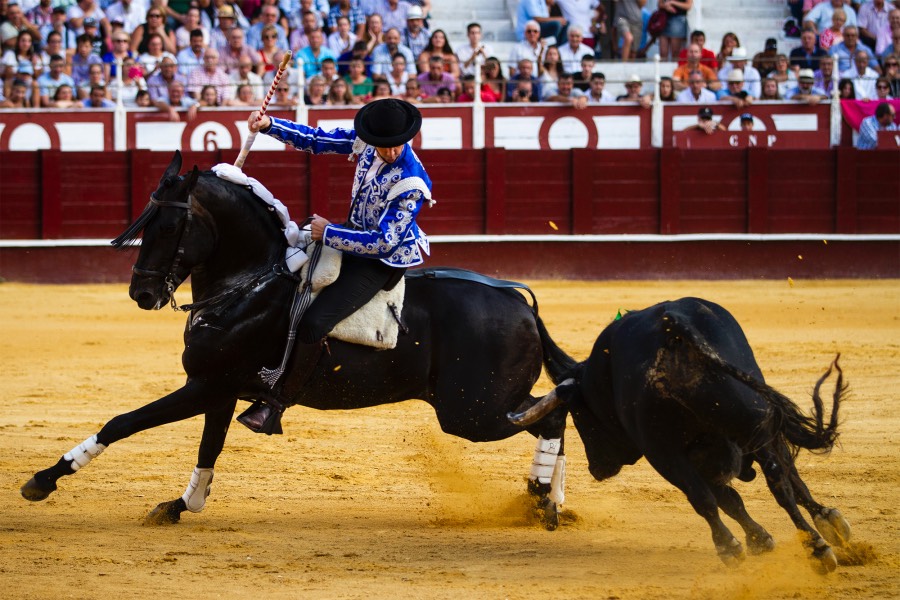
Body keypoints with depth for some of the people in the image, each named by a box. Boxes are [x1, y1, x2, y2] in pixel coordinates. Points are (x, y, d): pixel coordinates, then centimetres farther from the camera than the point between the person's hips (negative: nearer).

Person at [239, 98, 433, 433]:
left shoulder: (412, 182, -30)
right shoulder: (366, 141, -9)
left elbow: (383, 242, -28)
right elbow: (316, 141, 4)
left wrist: (328, 233, -22)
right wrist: (269, 125, -8)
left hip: (384, 260, -9)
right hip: (357, 235, 9)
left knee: (312, 324, -22)